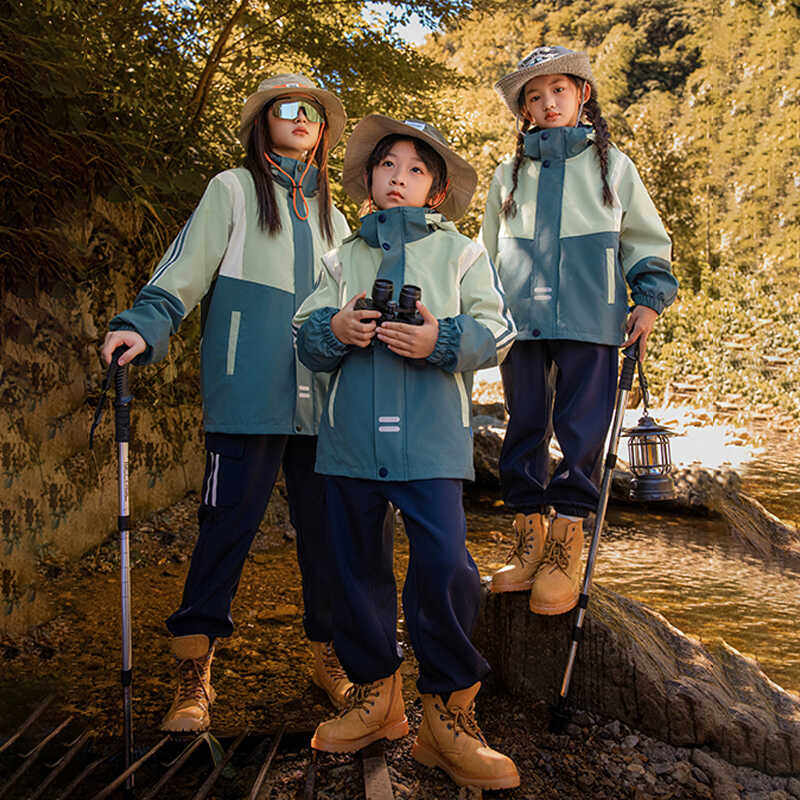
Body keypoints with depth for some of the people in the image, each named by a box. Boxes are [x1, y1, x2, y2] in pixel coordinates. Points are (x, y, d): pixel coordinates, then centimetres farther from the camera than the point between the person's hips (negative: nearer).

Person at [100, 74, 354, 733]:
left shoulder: (332, 216, 23)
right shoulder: (233, 190, 9)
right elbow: (182, 277, 0)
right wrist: (141, 327, -16)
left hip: (321, 398, 5)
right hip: (248, 394, -4)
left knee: (326, 523, 6)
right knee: (229, 520, -7)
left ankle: (329, 654, 22)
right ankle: (194, 673, 4)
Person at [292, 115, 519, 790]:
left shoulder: (461, 251, 12)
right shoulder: (344, 257, 19)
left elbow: (496, 331, 3)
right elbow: (305, 332, 14)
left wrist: (441, 340, -15)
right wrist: (333, 330, -8)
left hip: (430, 437, -3)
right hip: (351, 435, 3)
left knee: (445, 566, -12)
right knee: (358, 565, 8)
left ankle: (448, 714, 3)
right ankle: (375, 696, 24)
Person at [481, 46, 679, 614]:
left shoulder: (612, 166, 12)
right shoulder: (509, 175, 16)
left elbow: (646, 239, 16)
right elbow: (488, 254, 21)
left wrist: (649, 300, 3)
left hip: (590, 322, -2)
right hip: (521, 320, 2)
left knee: (582, 431, -6)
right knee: (525, 429, 3)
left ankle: (565, 551, 1)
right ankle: (529, 541, 13)